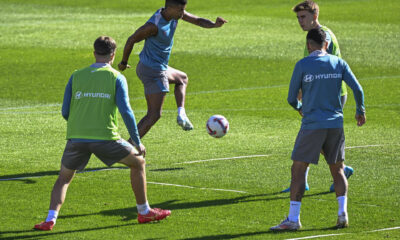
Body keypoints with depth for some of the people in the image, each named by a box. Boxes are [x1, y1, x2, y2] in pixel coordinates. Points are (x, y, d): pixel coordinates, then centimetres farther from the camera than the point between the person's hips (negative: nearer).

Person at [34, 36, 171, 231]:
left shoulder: (76, 76, 12)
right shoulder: (116, 78, 3)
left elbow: (65, 112, 11)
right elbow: (125, 111, -4)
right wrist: (137, 142, 2)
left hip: (76, 137, 3)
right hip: (105, 137, -2)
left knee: (64, 178, 20)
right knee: (138, 162, 19)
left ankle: (50, 219, -1)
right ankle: (144, 212, 22)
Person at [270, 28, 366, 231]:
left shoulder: (302, 65, -4)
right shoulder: (339, 63, 5)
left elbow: (291, 98, 0)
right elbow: (357, 89, 0)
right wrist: (360, 111, 18)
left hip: (312, 125, -4)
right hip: (336, 123, 4)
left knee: (298, 169, 0)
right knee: (337, 170, 15)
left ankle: (293, 219, -5)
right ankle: (342, 214, 2)